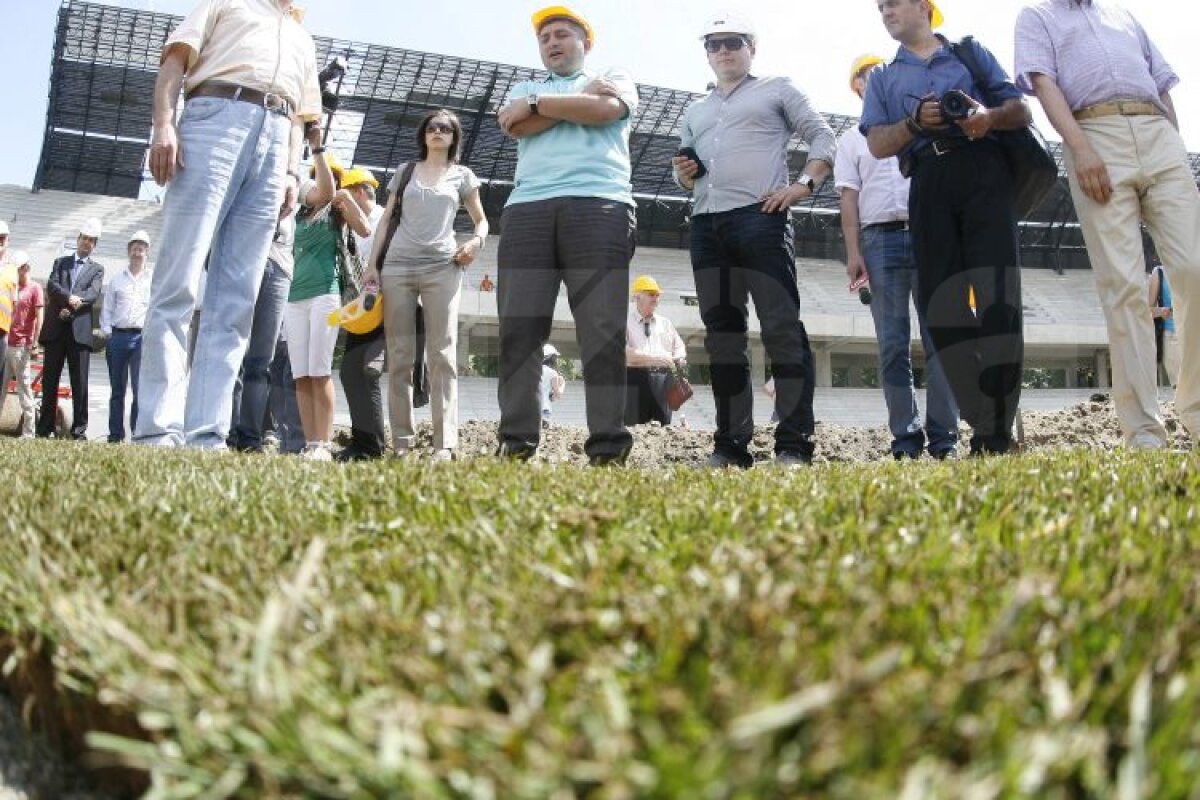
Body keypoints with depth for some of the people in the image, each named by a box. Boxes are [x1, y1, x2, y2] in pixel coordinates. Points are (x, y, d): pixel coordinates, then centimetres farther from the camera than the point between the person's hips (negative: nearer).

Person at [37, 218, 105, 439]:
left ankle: (79, 430, -2)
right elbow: (52, 286, 1)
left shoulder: (97, 269, 14)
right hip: (55, 329, 2)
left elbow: (93, 293, -3)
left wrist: (71, 306, -15)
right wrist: (70, 298, -17)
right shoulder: (61, 262, 18)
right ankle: (45, 429, 7)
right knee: (49, 380, 2)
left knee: (80, 383, -4)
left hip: (80, 329, -1)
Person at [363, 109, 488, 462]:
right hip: (397, 266, 2)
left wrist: (476, 241, -6)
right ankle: (401, 441, 0)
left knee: (442, 354, -10)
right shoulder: (405, 171, 18)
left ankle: (444, 443, -15)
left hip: (442, 267, -2)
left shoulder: (462, 175, 15)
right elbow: (386, 221, 16)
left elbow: (481, 220, 17)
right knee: (399, 356, -2)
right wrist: (373, 264, 7)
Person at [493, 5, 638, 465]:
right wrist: (581, 98, 6)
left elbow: (605, 110, -2)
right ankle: (517, 444, -8)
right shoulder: (524, 89, 31)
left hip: (599, 206, -3)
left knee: (602, 329, -11)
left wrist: (535, 104, 7)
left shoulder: (614, 80, 23)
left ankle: (608, 448, -13)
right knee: (518, 328, -9)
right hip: (528, 209, 3)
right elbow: (515, 127, 7)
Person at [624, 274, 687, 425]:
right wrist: (653, 358, -19)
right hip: (634, 379, -5)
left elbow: (680, 349, 23)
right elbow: (622, 352, -11)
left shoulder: (665, 323, 21)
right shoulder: (624, 322, 3)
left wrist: (679, 359, -2)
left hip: (663, 381, 5)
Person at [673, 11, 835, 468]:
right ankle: (731, 444, 6)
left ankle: (794, 444, -11)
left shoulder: (777, 90, 14)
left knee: (781, 327, -12)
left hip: (760, 218, -5)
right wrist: (683, 174, 6)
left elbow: (822, 137, 8)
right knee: (722, 333, 3)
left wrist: (803, 185, -8)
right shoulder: (695, 111, 27)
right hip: (706, 225, 6)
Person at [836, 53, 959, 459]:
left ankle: (943, 437, -6)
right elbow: (849, 196, 8)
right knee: (893, 344, -4)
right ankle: (905, 438, -1)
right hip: (881, 239, 0)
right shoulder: (852, 139, 17)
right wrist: (854, 252, -4)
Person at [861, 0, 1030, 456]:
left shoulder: (971, 53, 23)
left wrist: (990, 117, -8)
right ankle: (984, 427, -4)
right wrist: (915, 121, -8)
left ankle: (997, 436, -15)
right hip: (928, 185, 2)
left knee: (997, 298, -15)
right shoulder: (882, 79, 25)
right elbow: (878, 144, 12)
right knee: (942, 306, -8)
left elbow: (1021, 111, 15)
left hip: (983, 170, -2)